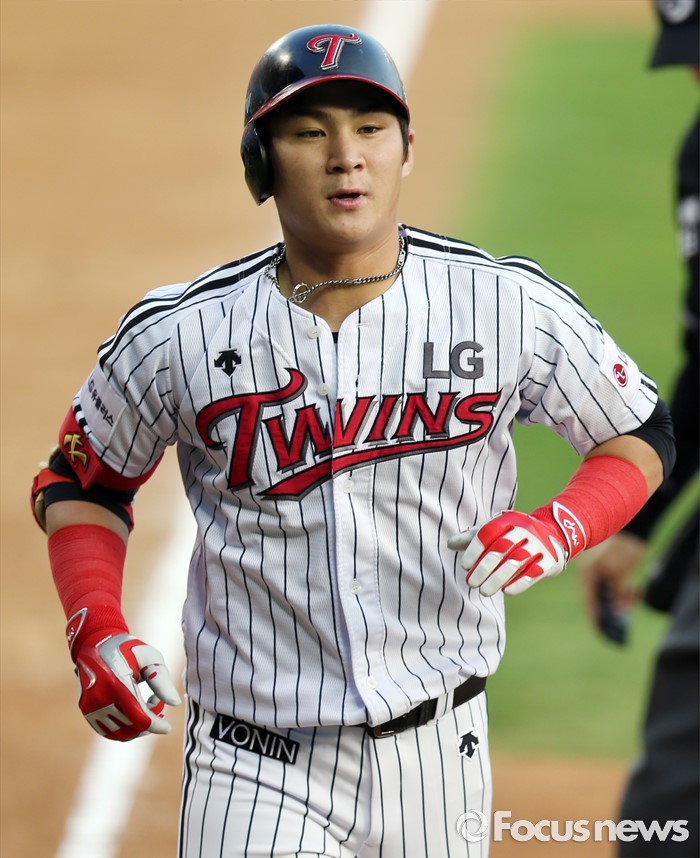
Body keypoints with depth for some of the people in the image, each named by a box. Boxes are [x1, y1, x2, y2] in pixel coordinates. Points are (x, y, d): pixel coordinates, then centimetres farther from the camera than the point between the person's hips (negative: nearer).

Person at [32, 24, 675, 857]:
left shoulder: (512, 306, -5)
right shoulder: (178, 336, -5)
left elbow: (642, 438, 8)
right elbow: (82, 482, 10)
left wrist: (560, 530, -12)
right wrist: (96, 632, -6)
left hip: (436, 757, 1)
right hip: (256, 777, -1)